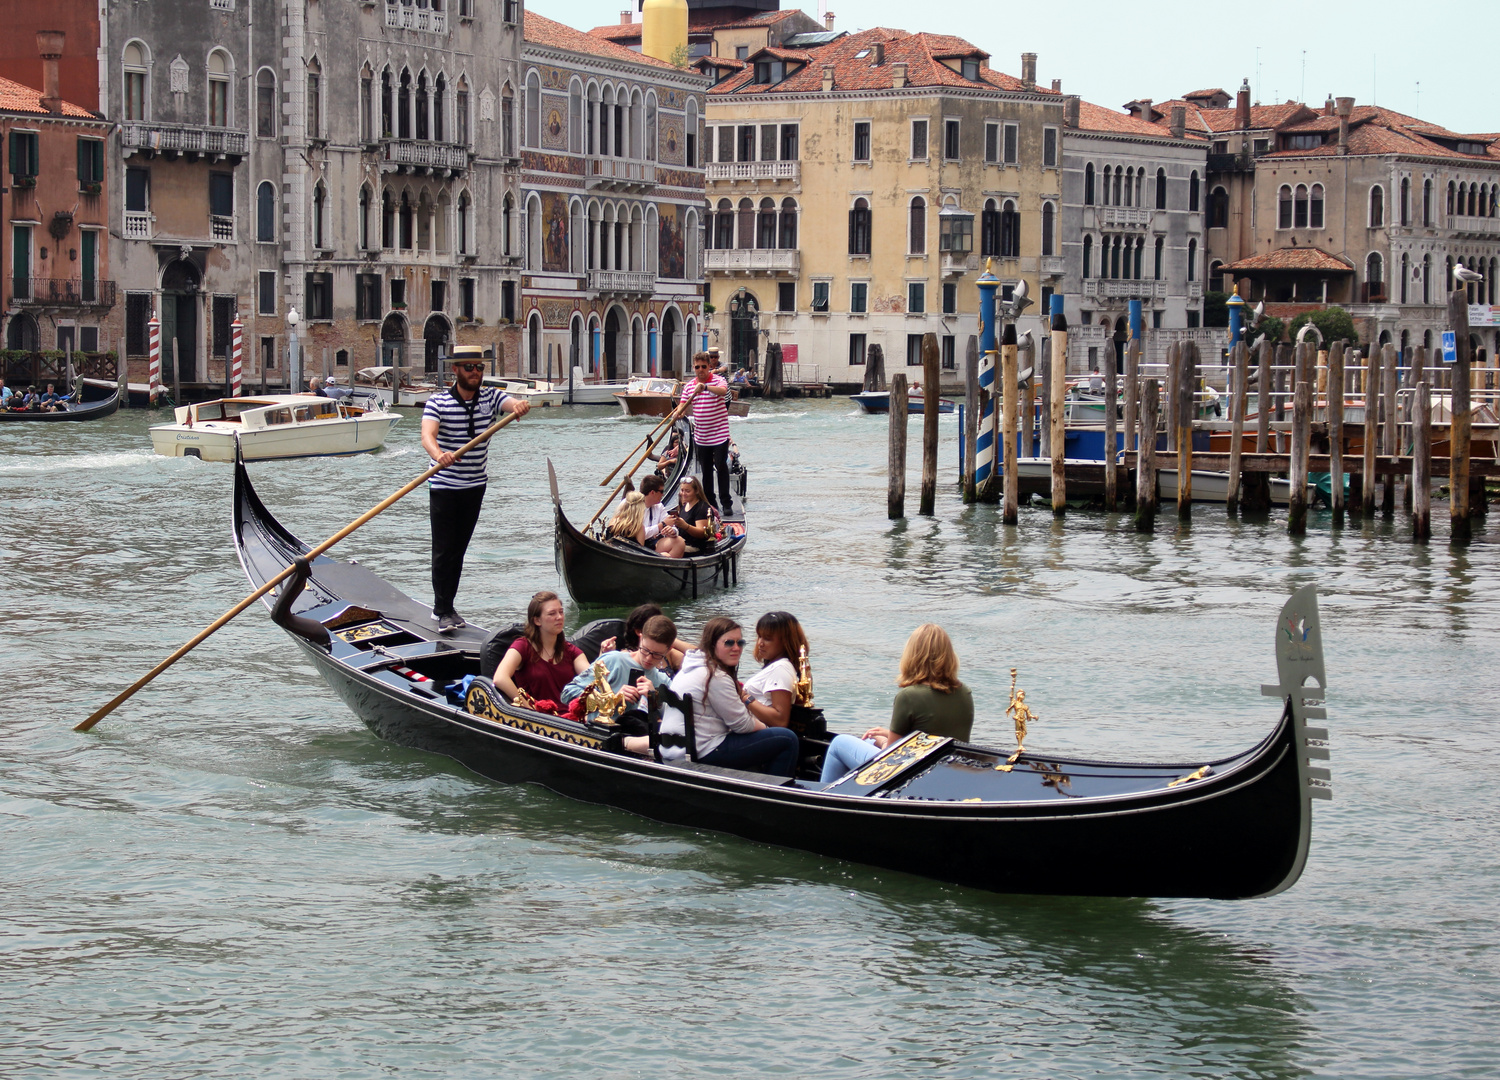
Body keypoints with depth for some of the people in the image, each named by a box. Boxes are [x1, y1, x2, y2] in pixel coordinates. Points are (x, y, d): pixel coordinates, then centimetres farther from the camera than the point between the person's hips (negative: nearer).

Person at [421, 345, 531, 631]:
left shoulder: (490, 397, 1)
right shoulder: (438, 402, -11)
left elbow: (513, 404, -19)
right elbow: (427, 435, -26)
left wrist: (520, 405, -45)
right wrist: (439, 455, -49)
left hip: (475, 486, 4)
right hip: (443, 487, -4)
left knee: (459, 549, 10)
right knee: (444, 549, -4)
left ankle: (446, 606, 20)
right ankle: (442, 610, 1)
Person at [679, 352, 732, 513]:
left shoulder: (718, 380, -8)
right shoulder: (689, 386, 7)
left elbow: (723, 390, -30)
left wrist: (705, 387, -47)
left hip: (719, 434, -5)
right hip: (701, 437, 5)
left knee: (721, 467, -8)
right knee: (706, 470, 11)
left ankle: (725, 503, -2)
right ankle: (710, 502, 21)